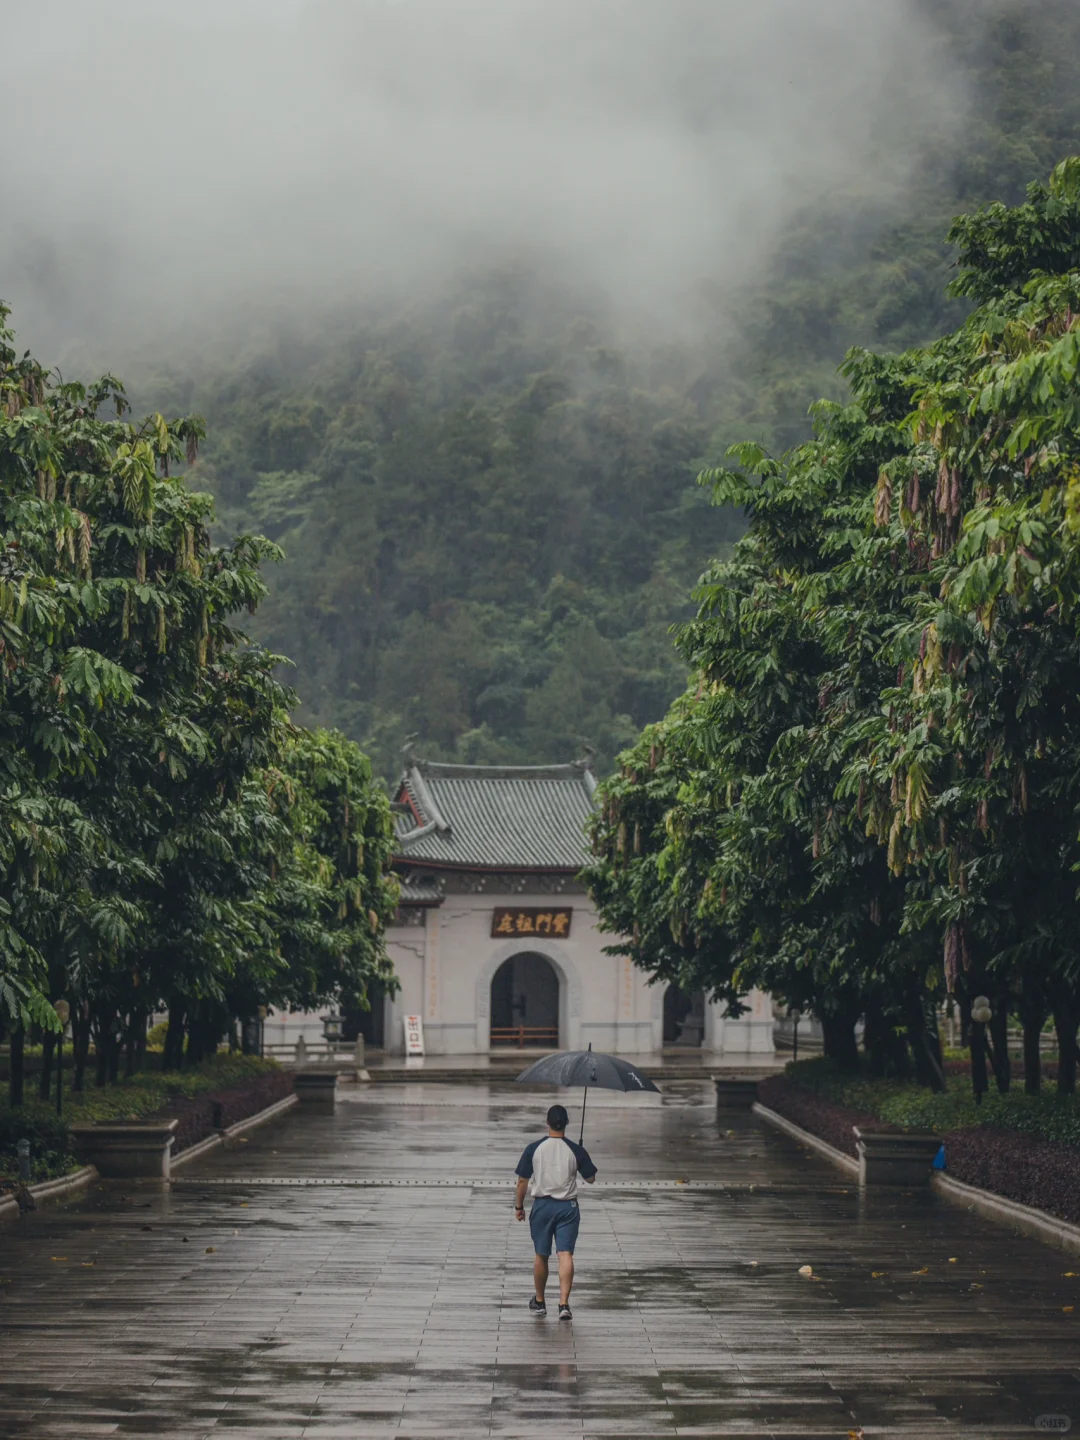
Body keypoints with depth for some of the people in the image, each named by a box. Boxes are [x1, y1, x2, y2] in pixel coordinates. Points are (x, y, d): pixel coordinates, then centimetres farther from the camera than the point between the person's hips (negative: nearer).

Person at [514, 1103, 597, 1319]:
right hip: (567, 1207, -1)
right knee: (565, 1255, -4)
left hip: (542, 1206, 1)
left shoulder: (533, 1149, -5)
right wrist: (583, 1159, 24)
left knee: (541, 1256, 13)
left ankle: (539, 1302, 26)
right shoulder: (576, 1151, -5)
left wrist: (518, 1206, 11)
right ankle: (564, 1303, -17)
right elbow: (590, 1179, 6)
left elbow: (522, 1181, -1)